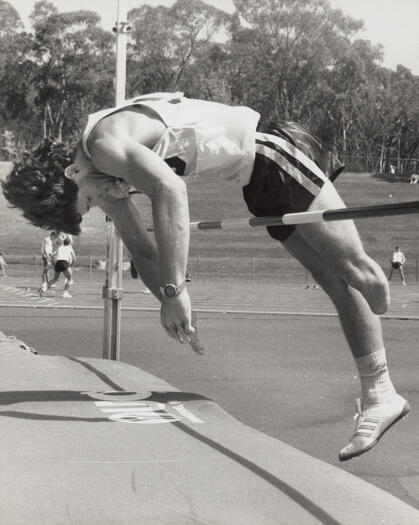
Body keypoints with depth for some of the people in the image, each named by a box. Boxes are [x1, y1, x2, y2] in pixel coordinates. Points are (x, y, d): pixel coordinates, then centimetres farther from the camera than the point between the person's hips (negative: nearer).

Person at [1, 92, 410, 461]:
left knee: (353, 267, -9)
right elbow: (142, 248, 10)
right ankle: (379, 398, 10)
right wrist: (175, 309, -2)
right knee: (336, 282, 7)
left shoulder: (106, 143, -26)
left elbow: (169, 190, -44)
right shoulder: (103, 169, 4)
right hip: (258, 180, 8)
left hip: (273, 152, -8)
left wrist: (174, 291, -45)